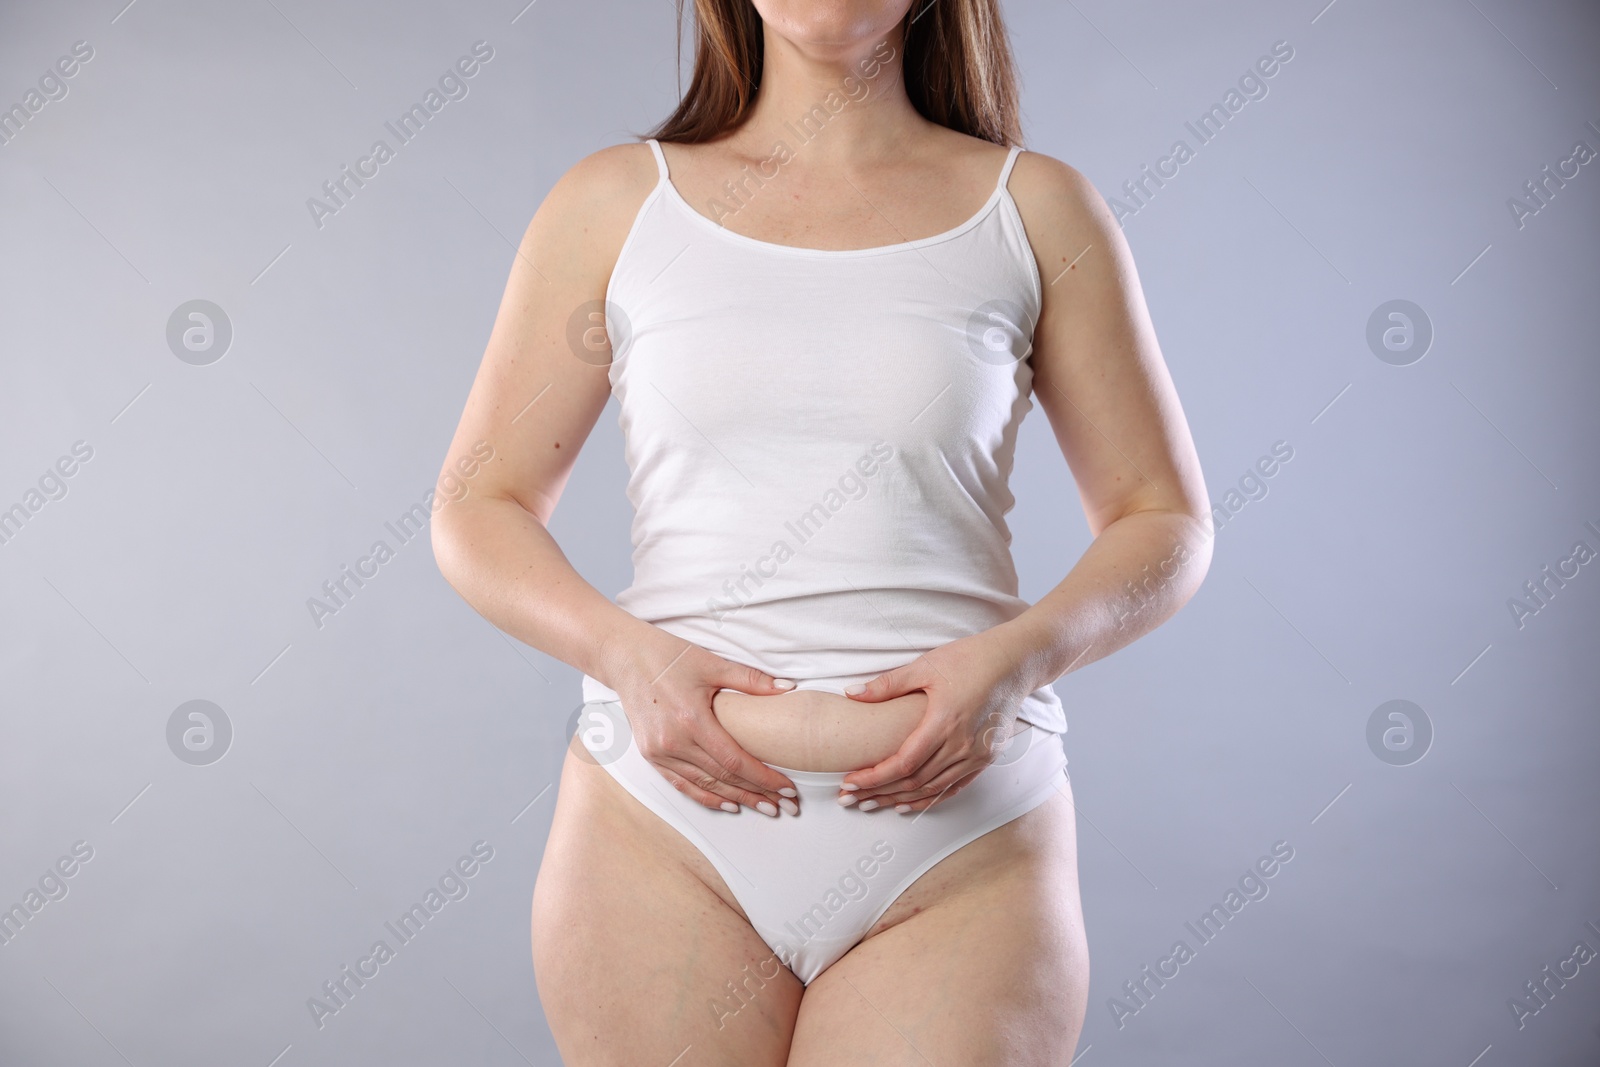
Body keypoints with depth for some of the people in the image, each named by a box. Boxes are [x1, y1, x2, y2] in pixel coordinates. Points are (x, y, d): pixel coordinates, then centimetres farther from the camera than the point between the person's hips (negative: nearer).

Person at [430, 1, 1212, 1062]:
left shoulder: (1035, 208, 7)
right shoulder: (615, 201, 8)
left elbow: (1168, 521, 8)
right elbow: (479, 510, 9)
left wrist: (1017, 657, -11)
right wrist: (625, 651, -9)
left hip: (961, 846, 0)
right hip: (666, 825, 1)